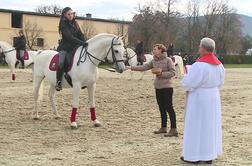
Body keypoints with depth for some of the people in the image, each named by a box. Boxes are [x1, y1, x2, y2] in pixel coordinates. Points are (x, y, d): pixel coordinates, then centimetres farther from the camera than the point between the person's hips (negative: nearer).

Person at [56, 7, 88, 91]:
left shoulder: (75, 24, 13)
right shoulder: (63, 24, -7)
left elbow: (80, 35, 7)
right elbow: (69, 37, -19)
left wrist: (85, 42, -13)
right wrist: (82, 43, -28)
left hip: (73, 48, 6)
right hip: (64, 48, -6)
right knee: (60, 63, -27)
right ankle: (59, 81, -14)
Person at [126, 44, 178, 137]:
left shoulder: (168, 60, -9)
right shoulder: (154, 61, 10)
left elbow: (173, 72, -12)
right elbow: (144, 67, 9)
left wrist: (162, 74, -21)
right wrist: (131, 68, 3)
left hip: (166, 87, -7)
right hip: (158, 87, 7)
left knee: (169, 108, -8)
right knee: (162, 108, 13)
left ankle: (174, 130, -6)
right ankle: (163, 128, 23)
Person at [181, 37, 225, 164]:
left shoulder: (199, 65, -23)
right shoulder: (219, 65, 1)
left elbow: (188, 83, -21)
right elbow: (220, 83, 12)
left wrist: (185, 78, 0)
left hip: (199, 99, -7)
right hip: (213, 98, 7)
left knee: (196, 126, 3)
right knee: (211, 125, 14)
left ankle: (195, 156, 10)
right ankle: (209, 155, 21)